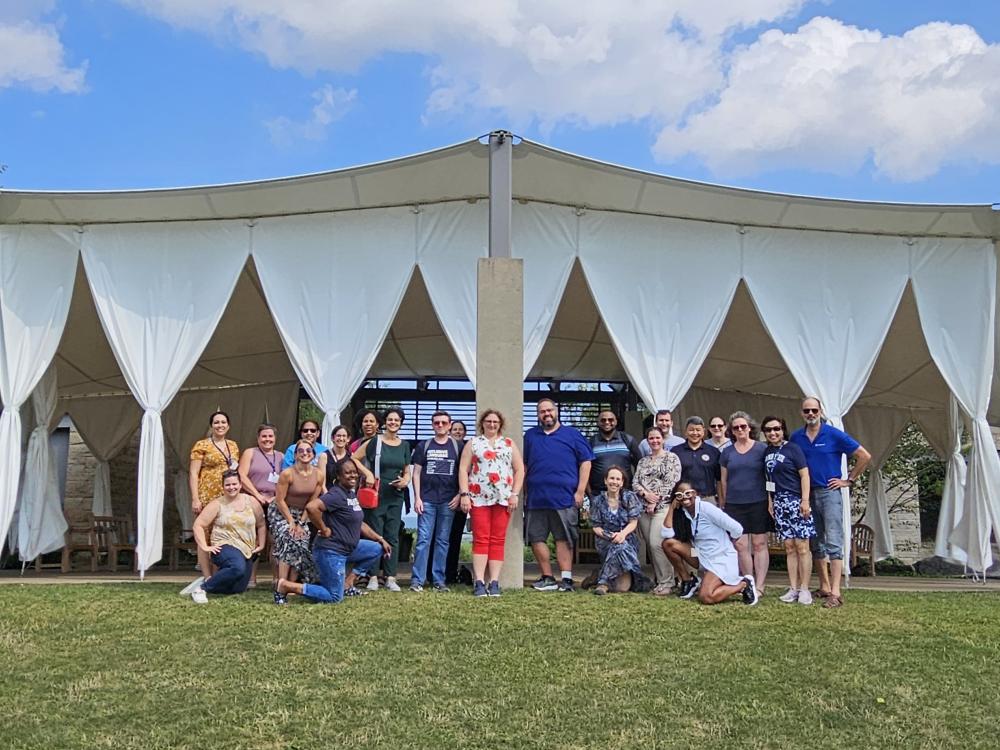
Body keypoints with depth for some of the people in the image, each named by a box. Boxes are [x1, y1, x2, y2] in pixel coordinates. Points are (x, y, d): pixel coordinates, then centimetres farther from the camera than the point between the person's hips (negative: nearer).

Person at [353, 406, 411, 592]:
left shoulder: (404, 445, 10)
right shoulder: (375, 441, -3)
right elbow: (353, 459, -4)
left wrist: (405, 481, -5)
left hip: (395, 496, 4)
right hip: (375, 495, -4)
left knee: (393, 537, 5)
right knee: (375, 536, -1)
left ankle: (391, 578, 9)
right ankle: (373, 577, 5)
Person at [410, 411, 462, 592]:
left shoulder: (458, 447, 8)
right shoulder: (423, 446, 9)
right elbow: (416, 473, 7)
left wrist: (459, 495, -2)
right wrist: (417, 498, -2)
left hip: (448, 501, 1)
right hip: (427, 500, 0)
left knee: (442, 541, 5)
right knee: (423, 539, -5)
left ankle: (438, 580, 10)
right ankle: (417, 580, -3)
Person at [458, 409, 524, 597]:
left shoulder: (509, 444, 14)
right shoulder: (473, 444, 10)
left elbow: (519, 470, 10)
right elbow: (463, 470, 4)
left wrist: (515, 494, -1)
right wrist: (464, 494, -6)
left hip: (503, 499, 1)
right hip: (479, 498, -1)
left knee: (498, 541, 0)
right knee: (480, 540, -5)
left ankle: (494, 583, 1)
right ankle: (479, 582, -8)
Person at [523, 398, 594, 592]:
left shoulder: (572, 435, 6)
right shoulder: (530, 436, 16)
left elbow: (586, 462, 2)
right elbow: (523, 465, 20)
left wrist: (580, 491, -6)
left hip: (564, 498, -4)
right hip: (536, 497, 4)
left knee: (563, 539, -2)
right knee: (536, 538, 3)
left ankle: (566, 579, 1)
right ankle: (547, 578, 13)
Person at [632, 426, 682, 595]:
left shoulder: (671, 458, 2)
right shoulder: (643, 461, 18)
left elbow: (672, 483, -7)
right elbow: (635, 482, 11)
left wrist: (656, 502, -12)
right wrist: (645, 493, -9)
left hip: (663, 506, -6)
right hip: (644, 508, 6)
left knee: (656, 543, -16)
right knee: (649, 545, 3)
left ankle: (666, 582, -8)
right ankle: (657, 579, 13)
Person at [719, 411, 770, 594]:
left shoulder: (761, 449, 2)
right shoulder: (727, 453, 10)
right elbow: (723, 481, 15)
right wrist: (722, 504, 12)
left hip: (758, 503, -3)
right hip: (734, 505, 3)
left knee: (759, 545, -1)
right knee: (741, 546, 1)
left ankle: (759, 586, 2)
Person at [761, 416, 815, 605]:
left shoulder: (793, 449, -4)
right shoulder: (767, 452, 13)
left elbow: (804, 475, -8)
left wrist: (805, 500, -15)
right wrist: (770, 501, 12)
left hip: (796, 501, -6)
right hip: (779, 503, 6)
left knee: (802, 546, -5)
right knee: (789, 548, 7)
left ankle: (804, 589, -1)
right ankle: (793, 589, 10)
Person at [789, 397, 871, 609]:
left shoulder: (834, 435, -7)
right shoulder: (796, 437, 6)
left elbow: (864, 456, -3)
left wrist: (849, 480, -2)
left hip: (829, 493, -5)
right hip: (807, 494, 5)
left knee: (833, 542, -10)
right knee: (817, 543, 12)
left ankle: (835, 593, -14)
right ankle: (824, 587, 22)